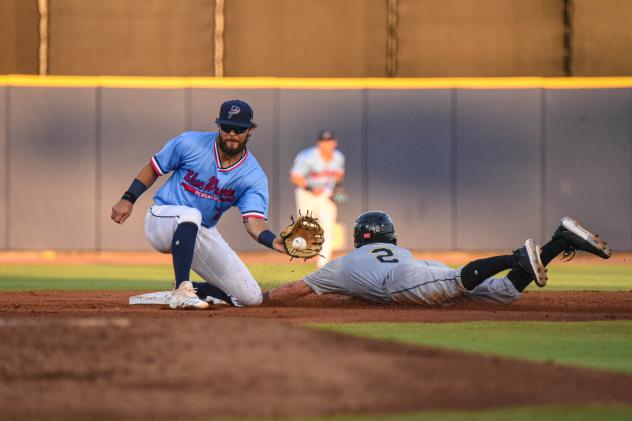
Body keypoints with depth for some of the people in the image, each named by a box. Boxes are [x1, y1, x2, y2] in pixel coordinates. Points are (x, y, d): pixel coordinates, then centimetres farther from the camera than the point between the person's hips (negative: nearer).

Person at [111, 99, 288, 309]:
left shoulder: (254, 176, -10)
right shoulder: (190, 144, -12)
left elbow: (254, 221, -23)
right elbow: (154, 168, 2)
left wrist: (274, 241, -44)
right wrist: (128, 199, -7)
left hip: (202, 234, 4)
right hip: (161, 220, -4)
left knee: (251, 298, -5)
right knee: (191, 215, -42)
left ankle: (190, 290, 18)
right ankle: (182, 290, -40)